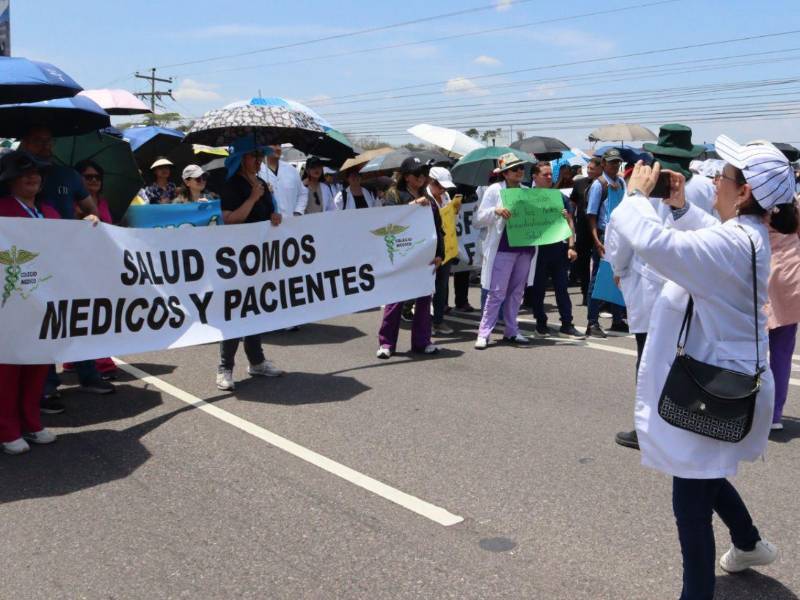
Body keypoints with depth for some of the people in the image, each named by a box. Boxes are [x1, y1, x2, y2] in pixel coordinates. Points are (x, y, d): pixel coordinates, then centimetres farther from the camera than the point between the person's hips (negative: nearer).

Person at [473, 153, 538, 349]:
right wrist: (495, 211, -21)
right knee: (497, 292, -6)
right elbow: (478, 219, -4)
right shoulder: (494, 190, 0)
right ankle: (484, 333, 1)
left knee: (516, 292, 10)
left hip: (525, 249, 5)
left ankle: (511, 331, 18)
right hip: (503, 249, -5)